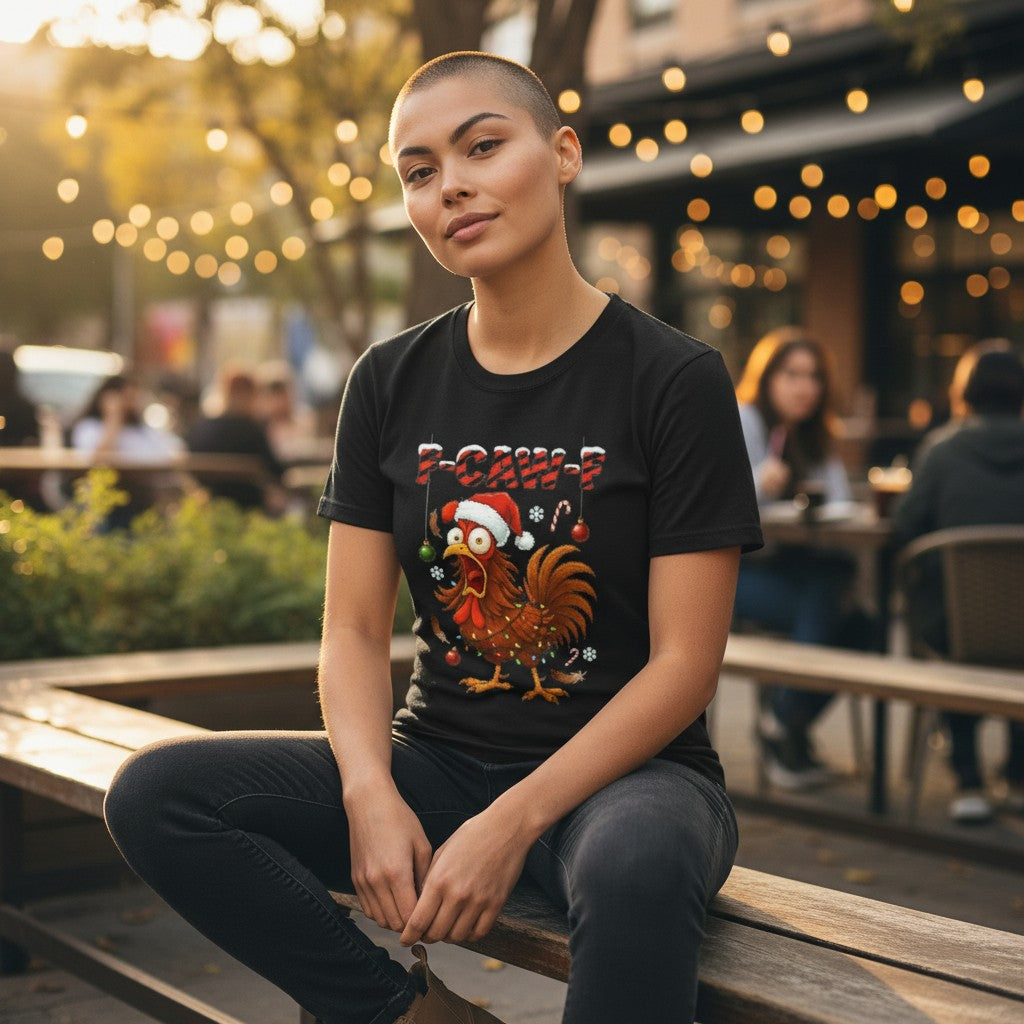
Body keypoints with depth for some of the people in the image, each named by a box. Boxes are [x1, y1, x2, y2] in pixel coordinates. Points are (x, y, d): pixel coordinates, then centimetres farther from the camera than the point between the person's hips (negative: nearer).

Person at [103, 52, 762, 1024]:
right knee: (153, 794, -17)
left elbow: (683, 663, -10)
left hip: (621, 766, -4)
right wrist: (372, 796, -16)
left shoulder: (675, 379, -7)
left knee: (638, 865, -40)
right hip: (436, 758, 5)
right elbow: (354, 630, 3)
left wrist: (511, 825, -20)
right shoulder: (391, 384, 7)